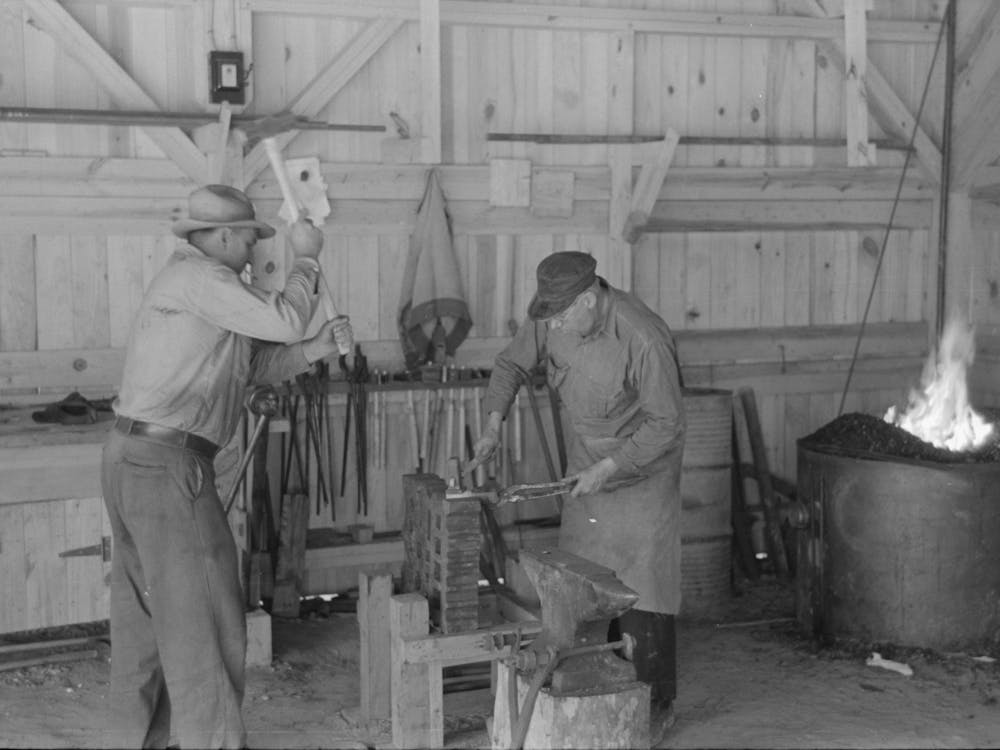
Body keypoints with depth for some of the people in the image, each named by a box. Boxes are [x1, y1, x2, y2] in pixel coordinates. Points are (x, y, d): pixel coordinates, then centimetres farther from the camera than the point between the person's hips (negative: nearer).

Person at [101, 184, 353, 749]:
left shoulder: (195, 283, 20)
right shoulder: (198, 277, -12)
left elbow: (255, 367, 16)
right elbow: (283, 321, -19)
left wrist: (316, 348, 5)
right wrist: (306, 259, -5)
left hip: (133, 460, 11)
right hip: (167, 463, -11)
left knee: (143, 614, 16)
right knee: (202, 618, -3)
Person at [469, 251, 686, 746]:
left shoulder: (643, 338, -31)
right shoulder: (551, 319, -12)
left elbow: (666, 423, -23)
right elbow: (512, 363, 5)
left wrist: (608, 468, -25)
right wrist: (493, 423, -8)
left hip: (642, 463, -6)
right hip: (587, 462, 6)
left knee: (639, 587, -4)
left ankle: (654, 705, 10)